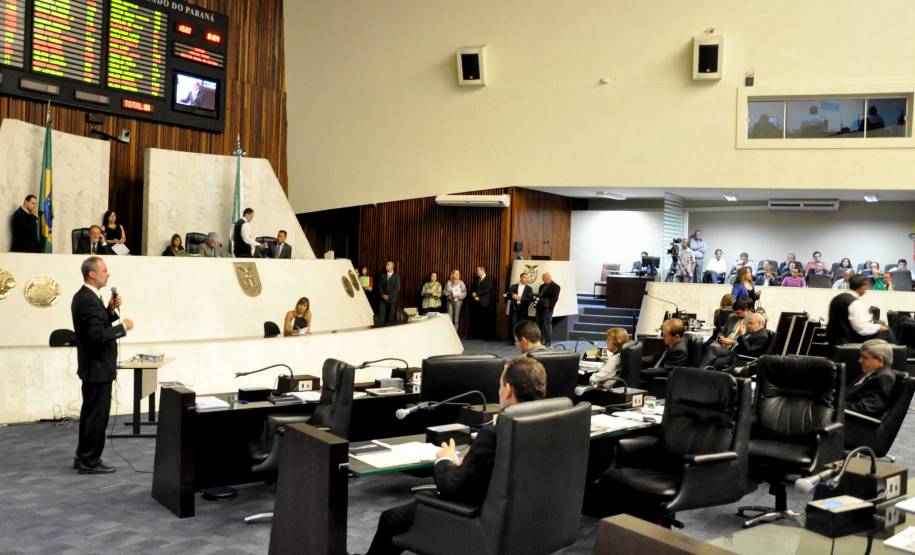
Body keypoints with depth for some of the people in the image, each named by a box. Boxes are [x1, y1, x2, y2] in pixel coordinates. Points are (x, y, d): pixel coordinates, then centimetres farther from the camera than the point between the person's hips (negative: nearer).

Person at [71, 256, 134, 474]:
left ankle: (83, 457, 29)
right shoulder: (88, 300, -21)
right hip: (98, 367, -11)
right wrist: (123, 327, -16)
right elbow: (99, 335, -28)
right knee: (97, 415, -1)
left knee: (90, 413, 19)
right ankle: (90, 461, 8)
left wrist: (111, 310, 4)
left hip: (93, 366, 11)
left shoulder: (85, 296, 10)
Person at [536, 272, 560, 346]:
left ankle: (548, 342, 3)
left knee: (547, 326, -4)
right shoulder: (542, 286, 20)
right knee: (539, 325, 9)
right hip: (539, 308, 8)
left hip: (547, 309, -8)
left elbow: (555, 298, -12)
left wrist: (549, 308, -18)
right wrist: (538, 296, 4)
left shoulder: (555, 286, -5)